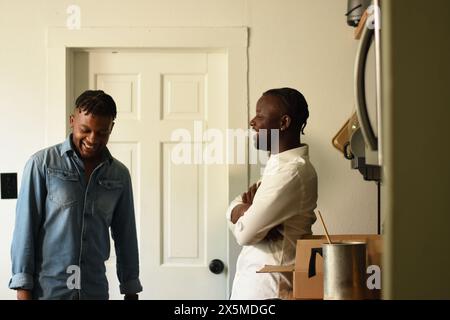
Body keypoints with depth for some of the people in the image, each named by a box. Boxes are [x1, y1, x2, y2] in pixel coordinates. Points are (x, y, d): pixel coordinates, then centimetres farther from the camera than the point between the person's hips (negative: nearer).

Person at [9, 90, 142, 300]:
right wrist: (23, 289, -9)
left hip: (95, 291, 3)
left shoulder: (120, 175, 7)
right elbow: (25, 228, -4)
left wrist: (131, 291, 10)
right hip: (46, 290, -3)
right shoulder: (42, 164, -3)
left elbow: (126, 237, 11)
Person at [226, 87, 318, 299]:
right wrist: (250, 208, -11)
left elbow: (245, 233, -20)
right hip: (253, 282, 9)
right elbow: (233, 208, 10)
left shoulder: (293, 172, -19)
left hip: (265, 290, -9)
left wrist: (243, 210, 1)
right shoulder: (278, 164, 13)